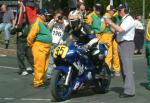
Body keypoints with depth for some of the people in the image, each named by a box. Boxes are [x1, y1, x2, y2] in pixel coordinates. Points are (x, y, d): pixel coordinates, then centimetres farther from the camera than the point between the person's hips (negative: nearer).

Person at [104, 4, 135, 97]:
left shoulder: (129, 19, -12)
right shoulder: (124, 20, 20)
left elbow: (120, 30, -26)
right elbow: (119, 31, 16)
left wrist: (110, 23, -17)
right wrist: (111, 25, 7)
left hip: (127, 44, -11)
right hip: (122, 44, 11)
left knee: (127, 68, -13)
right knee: (124, 68, 13)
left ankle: (129, 91, -14)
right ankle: (128, 89, 19)